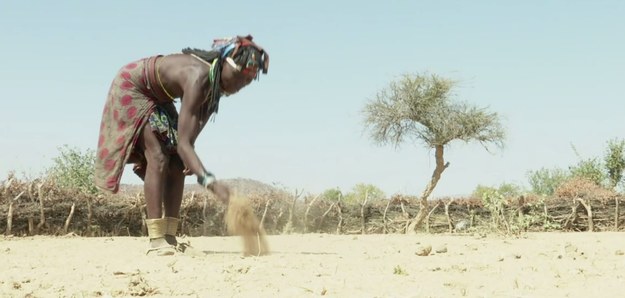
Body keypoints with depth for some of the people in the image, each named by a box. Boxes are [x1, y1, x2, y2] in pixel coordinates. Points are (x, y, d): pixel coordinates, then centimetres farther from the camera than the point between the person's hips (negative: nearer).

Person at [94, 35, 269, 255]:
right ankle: (156, 240, -22)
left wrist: (189, 158, -11)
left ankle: (169, 237, 0)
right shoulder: (199, 78, -39)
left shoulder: (216, 79, -14)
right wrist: (210, 181, -56)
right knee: (158, 158, -21)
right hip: (130, 88, -9)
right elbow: (183, 142, -45)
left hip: (158, 97, 9)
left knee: (177, 163, 0)